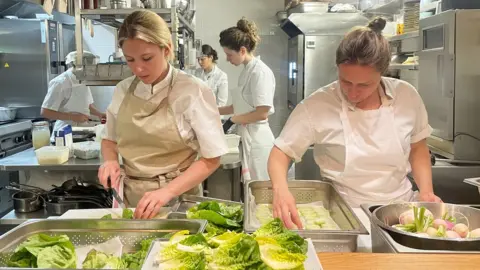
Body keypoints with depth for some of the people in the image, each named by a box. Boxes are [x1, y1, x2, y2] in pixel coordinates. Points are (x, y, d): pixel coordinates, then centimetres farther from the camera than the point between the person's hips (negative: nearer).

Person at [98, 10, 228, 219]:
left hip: (177, 199, -3)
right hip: (129, 199, 4)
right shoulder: (122, 90, 3)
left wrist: (167, 191, -20)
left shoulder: (193, 92, -11)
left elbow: (211, 158, -9)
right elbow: (109, 139, 17)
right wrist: (110, 161, -4)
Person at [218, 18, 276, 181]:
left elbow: (262, 113, -21)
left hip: (257, 139, -9)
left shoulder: (260, 72, -16)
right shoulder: (247, 71, 11)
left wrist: (233, 120, -11)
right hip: (248, 138, 9)